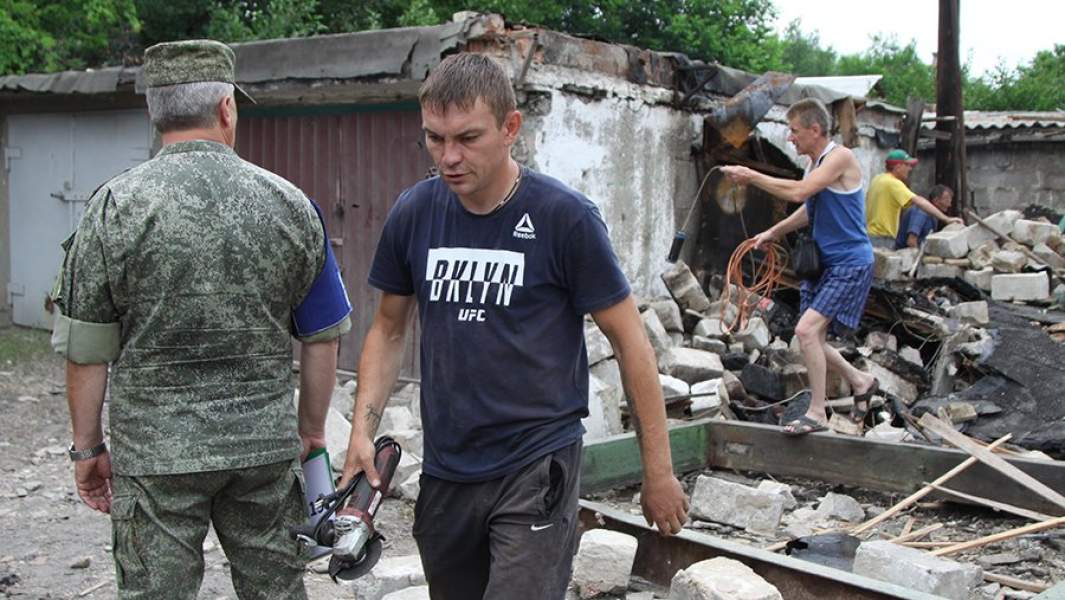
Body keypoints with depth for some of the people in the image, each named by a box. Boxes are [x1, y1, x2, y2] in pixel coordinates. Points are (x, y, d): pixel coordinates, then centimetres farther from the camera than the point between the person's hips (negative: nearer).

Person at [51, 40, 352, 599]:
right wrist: (311, 429, 15)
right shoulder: (289, 203, -1)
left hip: (156, 452, -2)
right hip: (268, 446, 2)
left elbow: (86, 349, -5)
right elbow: (322, 337, 4)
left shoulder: (116, 206, -7)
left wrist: (88, 446, 7)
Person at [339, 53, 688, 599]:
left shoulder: (564, 216, -12)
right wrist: (363, 429, -1)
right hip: (445, 471, 5)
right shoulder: (412, 213, 0)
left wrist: (658, 472, -5)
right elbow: (389, 329, 12)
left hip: (535, 470, -4)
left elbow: (629, 340, -7)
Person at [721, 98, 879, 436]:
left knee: (807, 330, -19)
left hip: (850, 264, -9)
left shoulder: (840, 157, -15)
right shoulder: (815, 164, 12)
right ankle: (861, 382, 32)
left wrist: (751, 177, -19)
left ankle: (817, 413, -9)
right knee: (813, 339, 10)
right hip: (824, 262, 9)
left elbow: (798, 193, -26)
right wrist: (773, 233, 17)